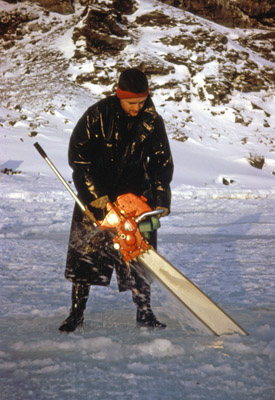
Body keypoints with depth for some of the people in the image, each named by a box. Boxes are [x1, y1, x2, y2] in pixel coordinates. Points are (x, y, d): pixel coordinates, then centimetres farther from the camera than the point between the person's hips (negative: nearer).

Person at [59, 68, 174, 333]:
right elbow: (77, 154, -13)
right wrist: (94, 194, -19)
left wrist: (161, 200, -11)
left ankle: (144, 312, 11)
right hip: (96, 193, -2)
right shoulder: (97, 115, -15)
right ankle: (76, 312, 8)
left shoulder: (153, 122, -7)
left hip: (136, 194, 2)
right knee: (85, 250, -2)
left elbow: (162, 162, -1)